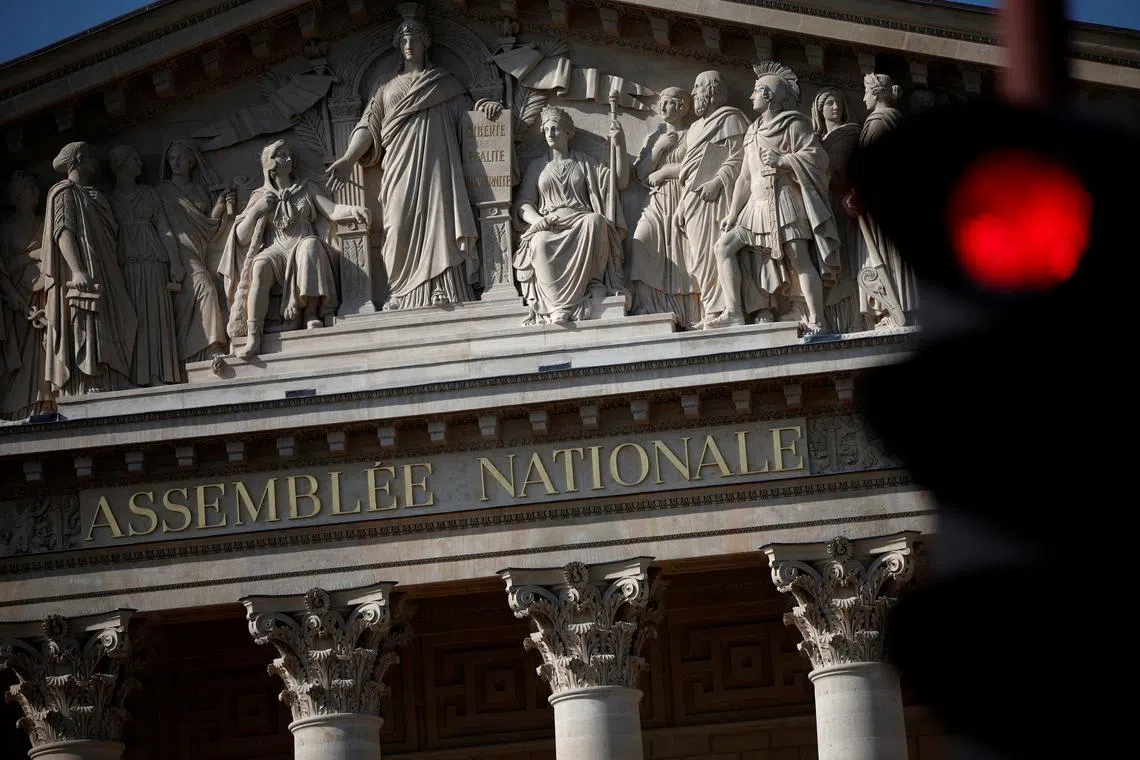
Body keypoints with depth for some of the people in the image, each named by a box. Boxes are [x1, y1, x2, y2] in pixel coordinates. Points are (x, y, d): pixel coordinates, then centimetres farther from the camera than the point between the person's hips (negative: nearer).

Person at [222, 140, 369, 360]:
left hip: (302, 246, 0)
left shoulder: (306, 190, 20)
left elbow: (332, 211, 4)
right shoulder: (260, 196, 18)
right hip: (274, 251, 0)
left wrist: (353, 209, -17)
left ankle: (311, 314, -38)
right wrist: (256, 211, -1)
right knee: (259, 266, -35)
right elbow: (241, 238, 12)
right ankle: (253, 336, -46)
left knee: (310, 245, -36)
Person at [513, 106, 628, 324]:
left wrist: (618, 145, 3)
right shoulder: (536, 168, 26)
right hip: (548, 227, 0)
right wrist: (537, 220, -9)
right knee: (540, 243, -39)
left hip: (580, 223, 0)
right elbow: (523, 204, 15)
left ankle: (594, 284, -34)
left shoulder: (585, 163, 23)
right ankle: (557, 307, -43)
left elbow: (620, 182, 13)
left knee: (595, 220, -39)